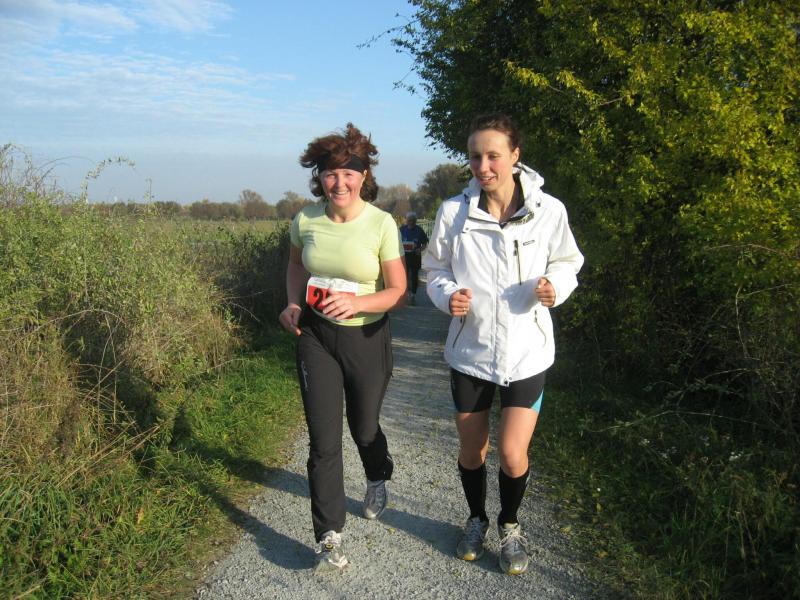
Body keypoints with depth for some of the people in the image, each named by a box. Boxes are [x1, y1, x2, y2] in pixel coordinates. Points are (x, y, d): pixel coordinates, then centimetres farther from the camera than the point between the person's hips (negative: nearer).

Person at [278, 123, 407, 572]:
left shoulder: (382, 224, -16)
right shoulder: (305, 220, -6)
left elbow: (398, 292, -13)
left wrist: (357, 303, -31)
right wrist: (294, 303, -2)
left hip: (367, 337, -1)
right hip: (316, 336, 2)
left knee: (363, 427, 18)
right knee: (324, 440, -1)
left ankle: (378, 481, 54)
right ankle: (330, 537, 14)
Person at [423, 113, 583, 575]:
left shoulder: (548, 211, -10)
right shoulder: (454, 212, -8)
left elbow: (567, 262, 5)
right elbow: (436, 269, 4)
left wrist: (555, 287, -17)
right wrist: (448, 295, -18)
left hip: (527, 351, -1)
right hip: (469, 349, 1)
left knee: (513, 454, -3)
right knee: (471, 451, 14)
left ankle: (510, 524, 30)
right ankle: (477, 519, 44)